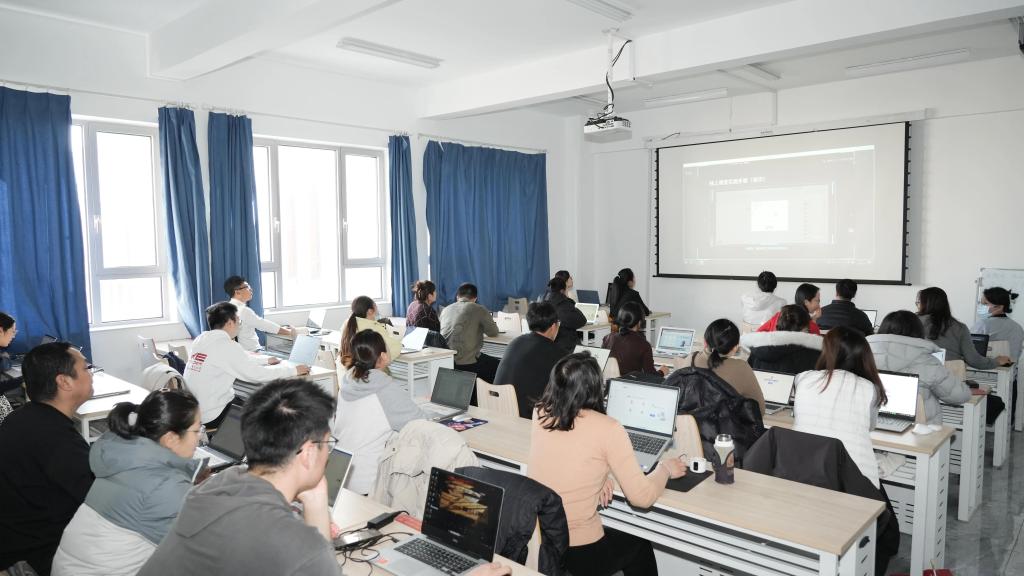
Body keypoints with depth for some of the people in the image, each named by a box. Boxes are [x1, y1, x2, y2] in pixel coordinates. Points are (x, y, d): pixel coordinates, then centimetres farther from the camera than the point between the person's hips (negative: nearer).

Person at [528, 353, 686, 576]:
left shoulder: (540, 415, -2)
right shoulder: (607, 428, -18)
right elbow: (642, 497, -12)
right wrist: (665, 468, 6)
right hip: (577, 554, -5)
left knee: (615, 536, 33)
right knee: (639, 546, 28)